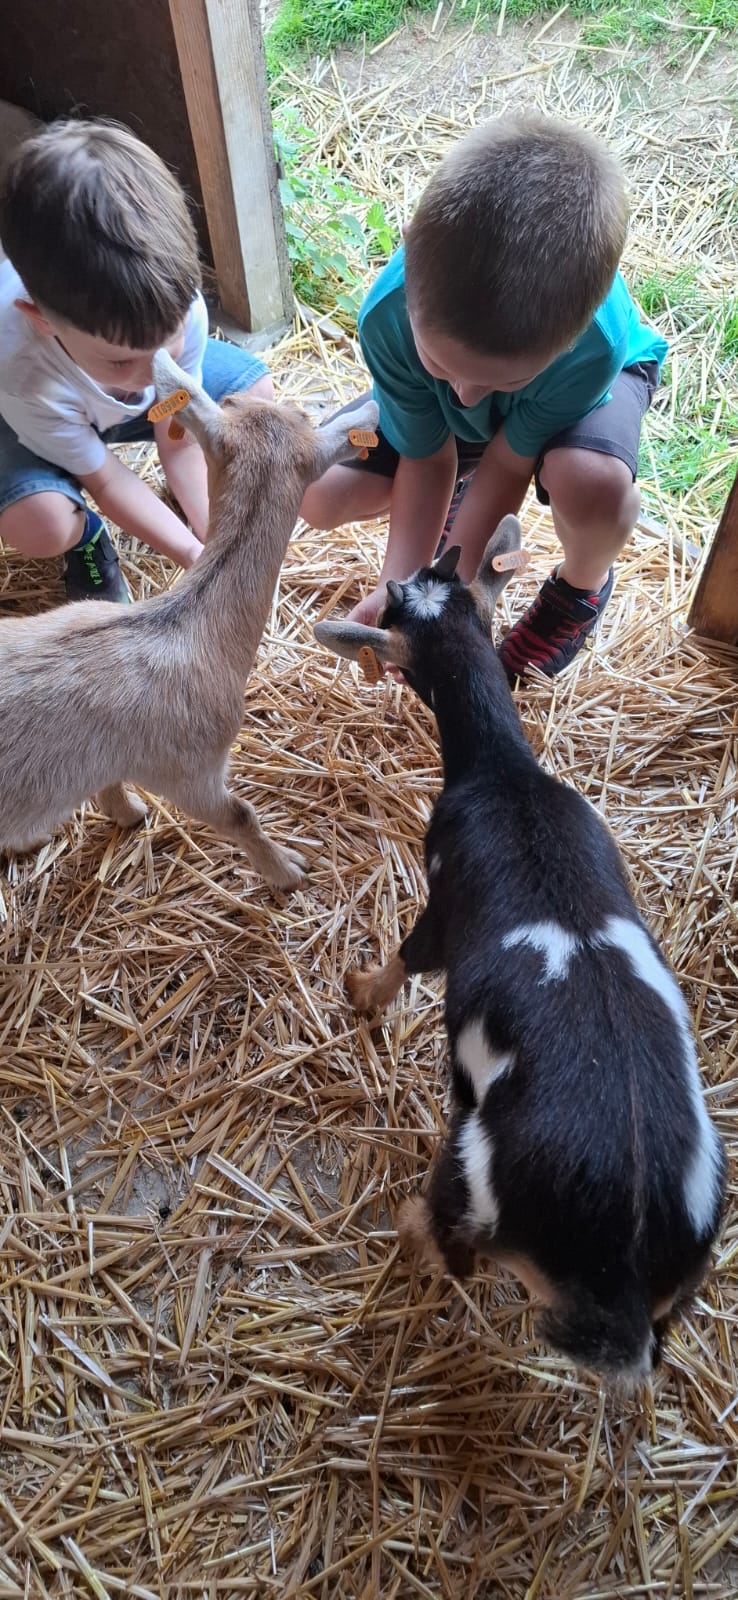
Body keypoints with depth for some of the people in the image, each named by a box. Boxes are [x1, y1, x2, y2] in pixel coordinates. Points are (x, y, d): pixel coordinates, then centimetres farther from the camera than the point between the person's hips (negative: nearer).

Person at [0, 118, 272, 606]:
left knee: (254, 392, -11)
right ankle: (85, 537, 5)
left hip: (125, 404, 4)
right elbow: (101, 477, -26)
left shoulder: (176, 308, -34)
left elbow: (179, 440, -18)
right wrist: (195, 555, -28)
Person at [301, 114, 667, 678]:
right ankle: (461, 493, 18)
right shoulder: (387, 316, -36)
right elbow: (427, 457, -22)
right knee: (321, 497, -13)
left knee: (593, 483, -40)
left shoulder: (596, 342, -42)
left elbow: (508, 460, -27)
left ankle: (583, 585, -1)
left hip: (593, 374, -2)